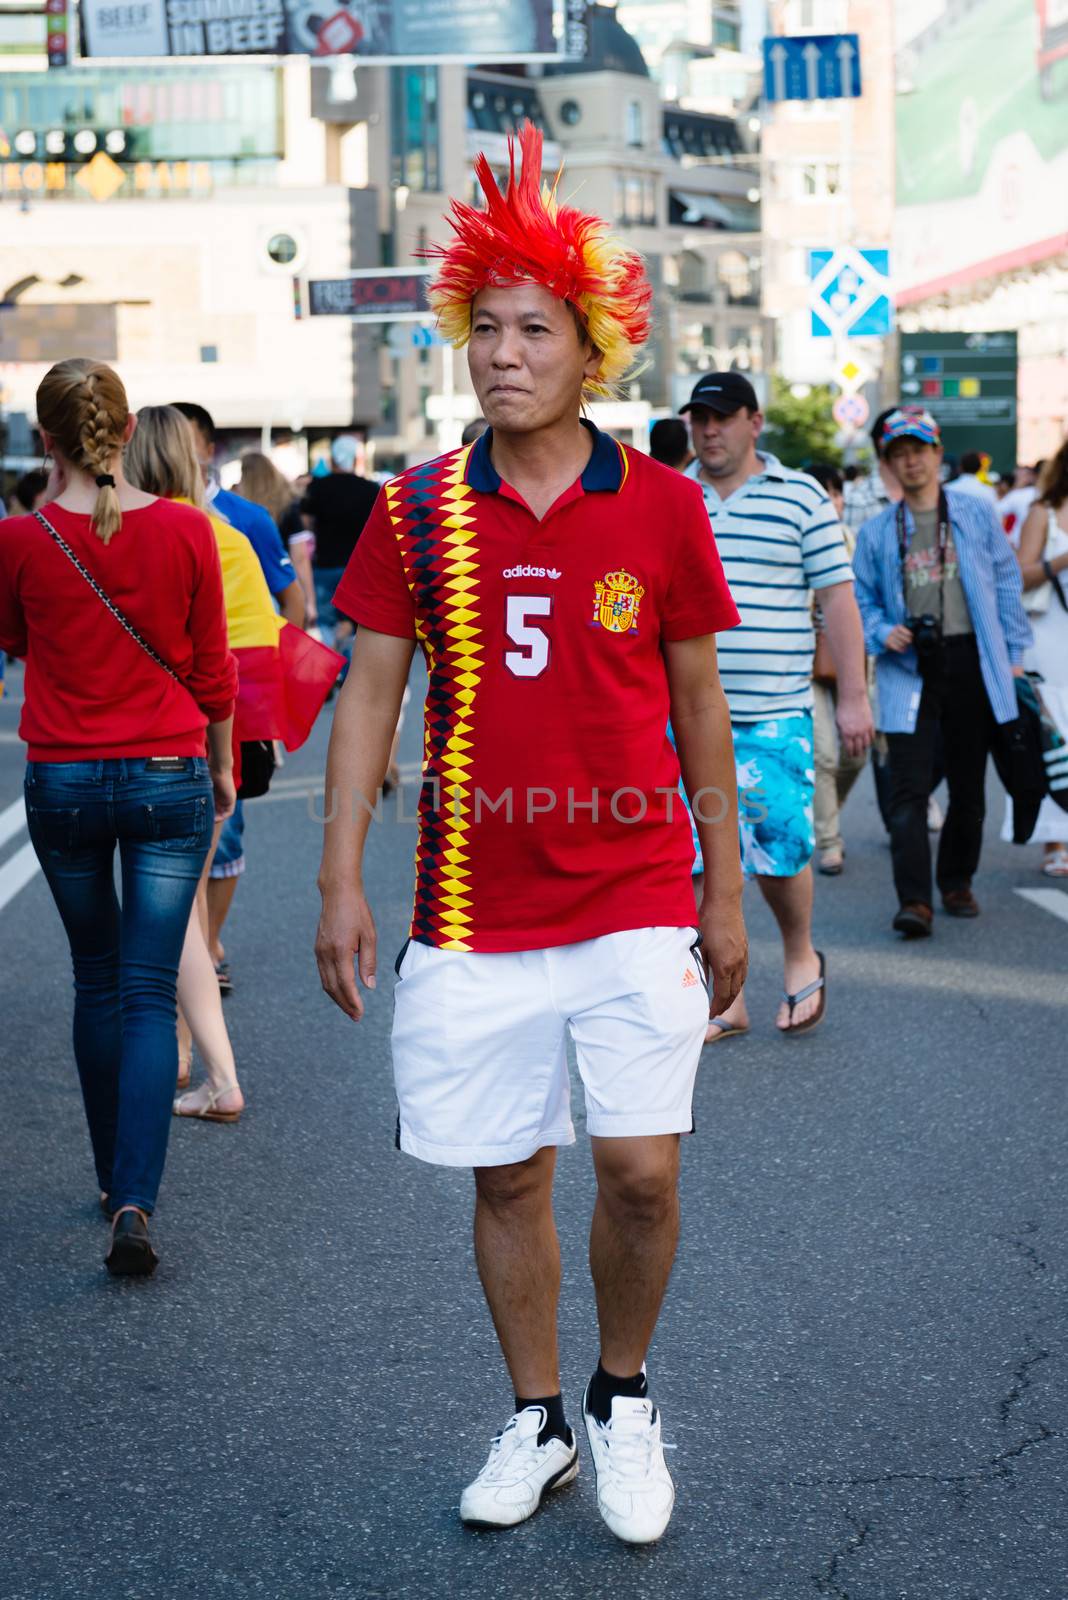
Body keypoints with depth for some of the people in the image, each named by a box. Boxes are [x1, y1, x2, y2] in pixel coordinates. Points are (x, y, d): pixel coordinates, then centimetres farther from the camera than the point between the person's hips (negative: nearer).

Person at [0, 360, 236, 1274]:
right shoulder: (186, 531, -7)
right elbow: (213, 667, 2)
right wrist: (222, 764, 16)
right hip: (169, 778, -1)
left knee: (97, 983, 18)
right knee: (150, 994, 1)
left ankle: (114, 1180, 27)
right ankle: (135, 1203, -12)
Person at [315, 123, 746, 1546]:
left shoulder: (661, 507, 0)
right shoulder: (418, 511, 1)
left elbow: (699, 703, 6)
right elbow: (369, 696, 4)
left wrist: (726, 889, 7)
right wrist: (340, 882, -3)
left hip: (636, 904, -1)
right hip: (475, 909, 1)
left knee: (641, 1169, -6)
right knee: (506, 1177, 9)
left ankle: (624, 1398, 21)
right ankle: (536, 1423, 28)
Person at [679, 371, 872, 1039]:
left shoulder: (802, 497, 2)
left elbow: (838, 596, 2)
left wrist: (854, 697, -2)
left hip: (775, 714, -2)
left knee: (778, 848, -4)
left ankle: (802, 957, 25)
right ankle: (727, 999, 12)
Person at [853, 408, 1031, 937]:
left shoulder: (976, 513, 5)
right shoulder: (876, 531, 6)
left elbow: (1006, 580, 9)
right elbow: (862, 601, 11)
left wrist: (1013, 652, 5)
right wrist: (882, 633, -10)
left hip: (971, 663, 1)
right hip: (909, 670, -1)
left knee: (968, 785, 10)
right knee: (908, 790, -11)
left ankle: (957, 882, 26)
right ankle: (914, 900, -14)